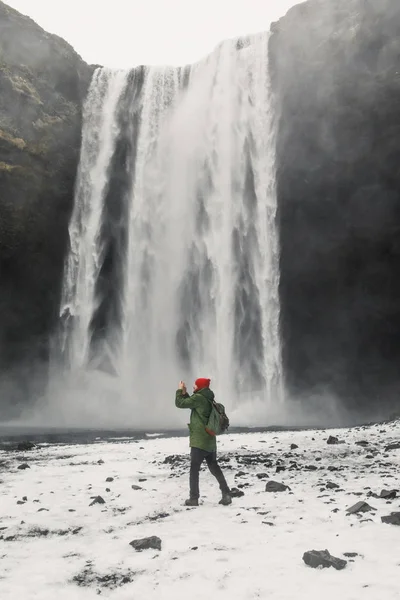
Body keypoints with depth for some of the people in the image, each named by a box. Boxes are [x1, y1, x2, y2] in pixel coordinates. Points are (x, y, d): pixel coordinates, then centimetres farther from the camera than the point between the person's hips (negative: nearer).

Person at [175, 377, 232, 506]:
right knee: (214, 467, 16)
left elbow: (179, 403, -12)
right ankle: (226, 494, 14)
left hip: (199, 441, -9)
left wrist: (179, 390, 2)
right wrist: (184, 393, 14)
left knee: (194, 469, 1)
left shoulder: (198, 398, -16)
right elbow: (191, 403, 25)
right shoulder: (208, 399, 12)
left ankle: (194, 498, 4)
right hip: (210, 440, 9)